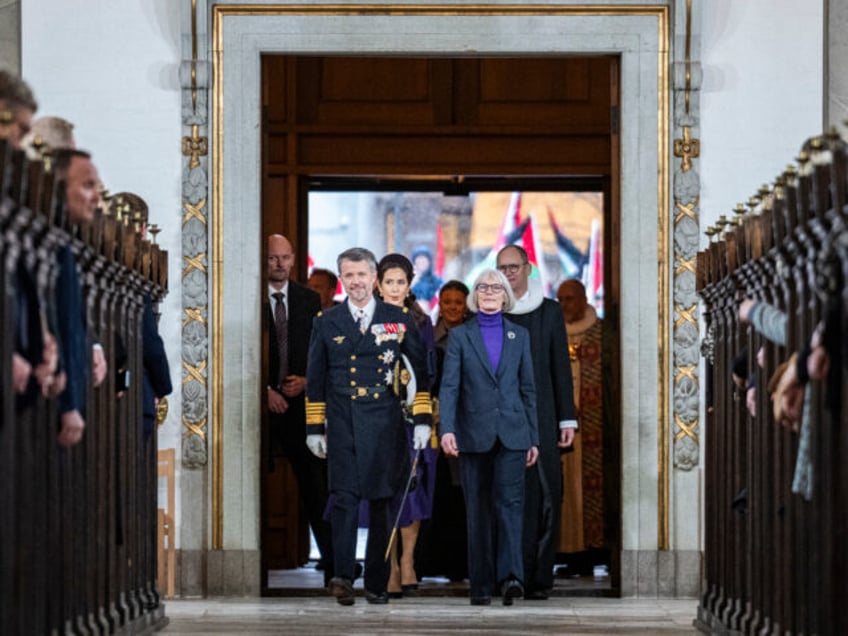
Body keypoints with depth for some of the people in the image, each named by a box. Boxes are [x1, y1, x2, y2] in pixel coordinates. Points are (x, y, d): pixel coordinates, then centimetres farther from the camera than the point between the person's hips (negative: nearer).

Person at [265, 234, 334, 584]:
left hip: (301, 400, 2)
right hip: (262, 402, -2)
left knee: (315, 486, -2)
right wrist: (265, 391, -8)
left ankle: (332, 564, -1)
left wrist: (305, 381, -3)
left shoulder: (309, 300, 11)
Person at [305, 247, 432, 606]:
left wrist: (422, 420, 3)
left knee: (382, 502, 4)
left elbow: (420, 371, 9)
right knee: (344, 498, -12)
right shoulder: (326, 323, 9)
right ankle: (343, 577, -17)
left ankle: (377, 583, 11)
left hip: (385, 426, 0)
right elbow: (315, 380, 13)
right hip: (342, 426, 0)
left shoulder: (399, 320, 7)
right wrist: (315, 428, 9)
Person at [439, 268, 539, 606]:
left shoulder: (519, 335, 10)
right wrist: (446, 429, -17)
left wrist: (533, 438, 9)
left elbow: (528, 389, 12)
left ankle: (511, 575, -25)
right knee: (478, 510, 3)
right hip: (474, 434, 0)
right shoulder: (460, 336, 5)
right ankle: (481, 586, 8)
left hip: (512, 434, 0)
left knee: (509, 501, -15)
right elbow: (449, 386, -3)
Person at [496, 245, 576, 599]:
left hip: (540, 418, 0)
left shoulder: (549, 312, 9)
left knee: (544, 496, -5)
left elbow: (561, 367, 9)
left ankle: (539, 579, -3)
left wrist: (567, 419, 3)